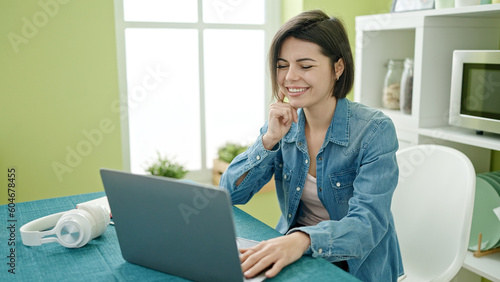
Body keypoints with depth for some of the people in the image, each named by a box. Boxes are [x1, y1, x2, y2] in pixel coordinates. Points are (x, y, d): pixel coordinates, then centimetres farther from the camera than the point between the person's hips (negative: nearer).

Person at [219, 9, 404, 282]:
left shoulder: (374, 131, -15)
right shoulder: (283, 125, -1)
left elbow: (368, 223, -25)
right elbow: (230, 193, -3)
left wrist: (304, 239, -43)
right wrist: (269, 139, -16)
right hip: (293, 258, 5)